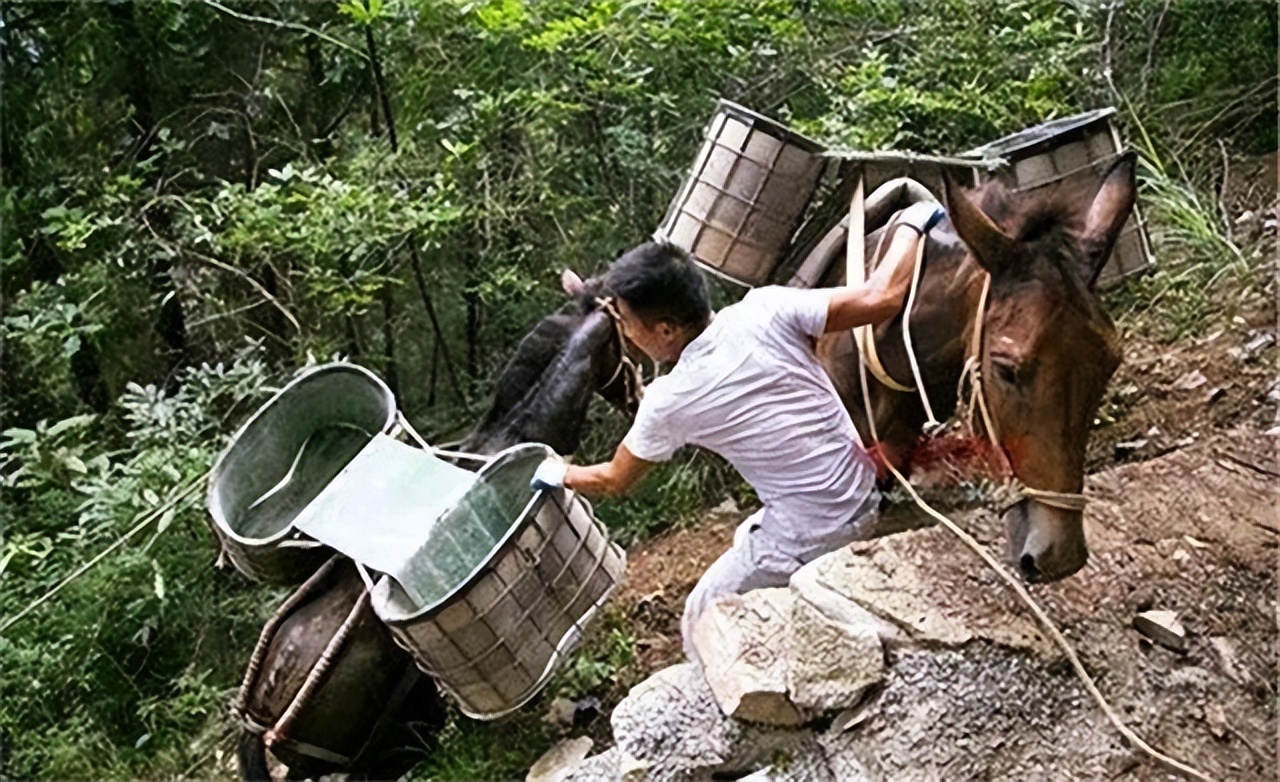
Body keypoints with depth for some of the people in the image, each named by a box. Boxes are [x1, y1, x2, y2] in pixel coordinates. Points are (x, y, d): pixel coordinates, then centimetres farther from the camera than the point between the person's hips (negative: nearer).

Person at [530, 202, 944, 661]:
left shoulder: (669, 401, -16)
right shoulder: (766, 310, -13)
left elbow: (613, 480, 1)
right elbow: (882, 297, -13)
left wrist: (559, 475, 22)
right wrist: (912, 223, 4)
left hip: (809, 538, -6)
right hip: (863, 498, 6)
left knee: (703, 624, 16)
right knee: (747, 540, 33)